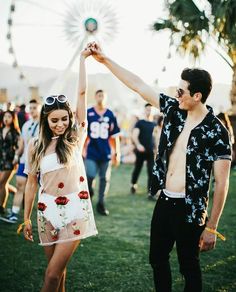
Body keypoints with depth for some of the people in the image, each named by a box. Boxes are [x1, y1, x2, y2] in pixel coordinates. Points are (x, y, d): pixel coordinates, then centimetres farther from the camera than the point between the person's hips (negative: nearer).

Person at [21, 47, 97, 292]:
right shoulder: (35, 145, 2)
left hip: (75, 210, -2)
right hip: (47, 211, 2)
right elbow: (31, 182, 8)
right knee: (57, 270, 11)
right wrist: (26, 218, 8)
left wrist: (83, 59, -6)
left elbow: (82, 93, -6)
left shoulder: (76, 137, -2)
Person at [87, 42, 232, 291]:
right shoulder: (173, 110, 0)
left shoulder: (216, 132, -15)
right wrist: (104, 60, 4)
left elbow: (221, 183, -13)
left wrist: (212, 227, -14)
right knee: (157, 258, 17)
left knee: (189, 266, 8)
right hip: (164, 201, 6)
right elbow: (138, 85, 5)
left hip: (189, 209, -6)